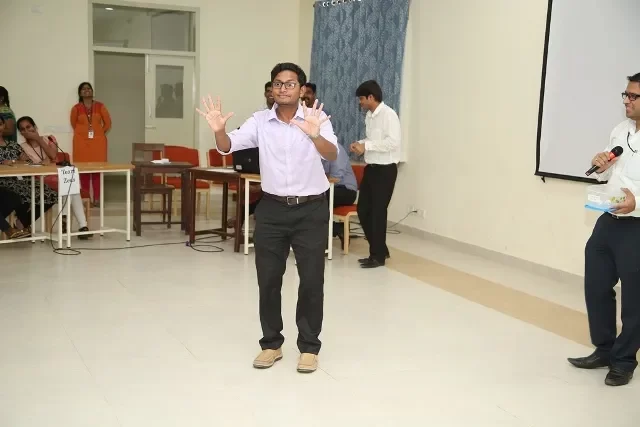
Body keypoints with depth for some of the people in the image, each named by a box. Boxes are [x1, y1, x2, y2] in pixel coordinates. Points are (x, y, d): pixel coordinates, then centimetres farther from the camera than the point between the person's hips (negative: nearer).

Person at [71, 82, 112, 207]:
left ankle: (97, 198, 3)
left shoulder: (100, 106, 3)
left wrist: (99, 133, 9)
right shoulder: (76, 108, 2)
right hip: (82, 142, 0)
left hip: (98, 141, 0)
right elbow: (74, 124, 17)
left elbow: (107, 123, 9)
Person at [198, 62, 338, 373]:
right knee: (268, 279, 8)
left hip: (311, 210, -2)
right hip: (272, 209, 3)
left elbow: (332, 154, -24)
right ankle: (271, 343, 24)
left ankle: (309, 347, 18)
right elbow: (229, 146, -8)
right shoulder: (260, 121, 0)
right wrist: (219, 130, -31)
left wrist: (315, 136, -45)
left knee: (311, 280, 2)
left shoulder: (316, 118, -8)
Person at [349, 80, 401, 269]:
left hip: (385, 169, -9)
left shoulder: (388, 114, -15)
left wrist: (366, 146, -22)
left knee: (377, 212, -1)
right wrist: (361, 144, 3)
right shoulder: (369, 116, 11)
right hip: (371, 168, 9)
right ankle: (380, 249, 23)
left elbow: (393, 142, -25)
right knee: (363, 210, 10)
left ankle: (378, 255, 12)